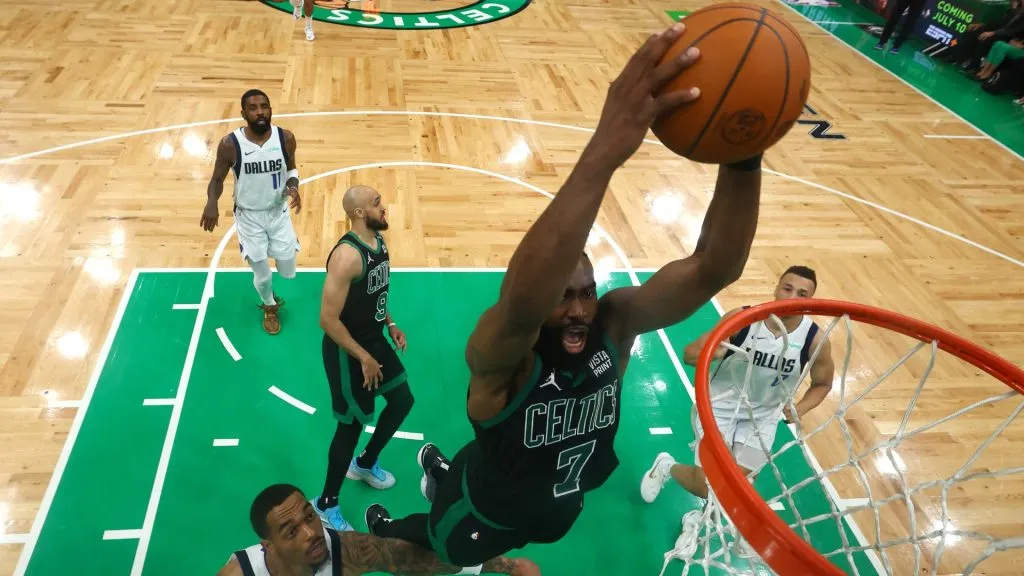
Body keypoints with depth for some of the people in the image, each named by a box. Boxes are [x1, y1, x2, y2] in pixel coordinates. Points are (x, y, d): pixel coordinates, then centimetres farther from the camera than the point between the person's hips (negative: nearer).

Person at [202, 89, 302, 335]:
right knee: (262, 275, 5)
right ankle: (269, 307, 40)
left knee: (288, 272, 7)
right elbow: (217, 179, -5)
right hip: (249, 216, -2)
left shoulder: (285, 138, -13)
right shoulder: (230, 144, -18)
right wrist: (212, 203, -26)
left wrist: (293, 187, -17)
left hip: (279, 212, 2)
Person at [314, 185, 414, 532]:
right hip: (348, 351, -9)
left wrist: (390, 324, 6)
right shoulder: (347, 256, -28)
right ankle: (326, 505, 24)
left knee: (402, 401, 20)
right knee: (352, 424, 3)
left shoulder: (380, 241, 1)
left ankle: (365, 465, 44)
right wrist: (363, 357, -22)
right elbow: (328, 318, -27)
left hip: (373, 339, 9)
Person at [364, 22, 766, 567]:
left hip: (560, 508, 4)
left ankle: (440, 470, 64)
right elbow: (523, 302, -65)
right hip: (486, 515, -4)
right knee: (438, 549, 28)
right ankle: (385, 525, 61)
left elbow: (712, 269, -41)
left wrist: (743, 154, -60)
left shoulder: (614, 324, -27)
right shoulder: (500, 355, -40)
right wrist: (605, 150, -77)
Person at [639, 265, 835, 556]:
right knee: (707, 486, -7)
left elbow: (822, 384, 4)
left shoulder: (815, 339, -15)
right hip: (719, 407, -2)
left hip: (762, 419, 3)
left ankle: (700, 518, 33)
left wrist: (798, 410, -14)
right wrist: (714, 352, -37)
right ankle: (666, 466, 27)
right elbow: (689, 354, -15)